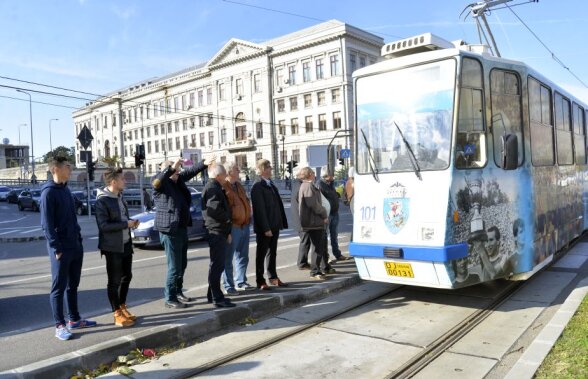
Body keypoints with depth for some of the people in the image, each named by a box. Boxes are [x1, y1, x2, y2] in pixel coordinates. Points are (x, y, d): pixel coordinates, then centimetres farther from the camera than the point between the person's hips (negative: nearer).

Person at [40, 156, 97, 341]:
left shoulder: (65, 189, 14)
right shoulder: (48, 192, -12)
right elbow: (47, 224, -16)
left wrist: (79, 239, 13)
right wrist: (56, 248, -18)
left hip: (75, 246, 8)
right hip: (61, 249, -8)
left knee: (73, 285, 15)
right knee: (59, 288, 1)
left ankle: (74, 319, 25)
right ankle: (60, 325, 9)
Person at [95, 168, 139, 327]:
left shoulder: (119, 197, 11)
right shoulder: (102, 200, -15)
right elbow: (103, 226, -22)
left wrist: (131, 222, 0)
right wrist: (126, 224, -20)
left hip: (126, 244, 8)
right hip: (113, 247, -8)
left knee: (126, 277, 16)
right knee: (114, 281, 2)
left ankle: (123, 308, 30)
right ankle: (117, 314, 13)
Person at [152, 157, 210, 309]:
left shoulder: (178, 180, 11)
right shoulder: (160, 184, -11)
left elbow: (191, 172, 14)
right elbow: (156, 180, -32)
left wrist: (204, 163, 0)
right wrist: (172, 167, -41)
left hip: (182, 228, 9)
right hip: (169, 230, -9)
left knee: (182, 264, 19)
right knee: (174, 266, -4)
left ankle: (178, 292, 34)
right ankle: (170, 298, 8)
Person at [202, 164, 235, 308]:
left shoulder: (215, 187, 20)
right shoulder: (212, 188, -14)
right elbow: (215, 209, -29)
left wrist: (227, 231, 20)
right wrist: (228, 218, -12)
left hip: (220, 231, 11)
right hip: (216, 231, -11)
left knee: (217, 264, 17)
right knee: (217, 265, -7)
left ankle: (213, 294, 26)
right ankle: (217, 298, -3)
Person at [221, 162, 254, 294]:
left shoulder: (238, 185, 16)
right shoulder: (223, 187, -12)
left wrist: (248, 217, 18)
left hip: (244, 225, 9)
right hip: (233, 227, -9)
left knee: (243, 257, 16)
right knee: (228, 258, 1)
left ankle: (241, 282, 27)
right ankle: (228, 286, 9)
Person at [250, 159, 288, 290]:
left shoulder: (271, 184, 14)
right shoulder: (257, 187, -13)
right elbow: (260, 209, -17)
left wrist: (281, 222, 10)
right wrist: (266, 228, -20)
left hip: (274, 225, 8)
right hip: (264, 228, -8)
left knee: (272, 252, 16)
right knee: (261, 254, 3)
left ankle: (273, 277, 27)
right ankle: (260, 281, 12)